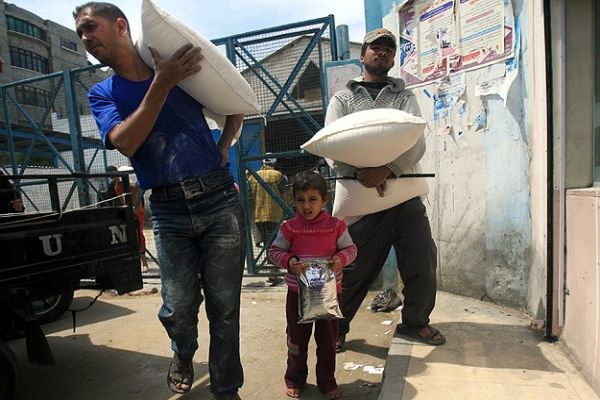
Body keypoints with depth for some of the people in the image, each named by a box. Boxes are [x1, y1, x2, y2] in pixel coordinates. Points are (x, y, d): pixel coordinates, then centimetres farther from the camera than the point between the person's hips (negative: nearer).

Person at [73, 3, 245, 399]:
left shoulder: (184, 68, 8)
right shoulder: (102, 94, 10)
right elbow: (125, 143, -10)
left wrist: (223, 150, 4)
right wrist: (162, 84, -16)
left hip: (219, 199, 0)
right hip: (169, 211, 1)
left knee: (224, 307, 3)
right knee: (178, 309, 3)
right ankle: (183, 355, 40)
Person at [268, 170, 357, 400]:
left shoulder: (336, 226, -7)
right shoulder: (289, 228, -8)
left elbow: (351, 249, 1)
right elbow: (274, 251, -1)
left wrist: (341, 258, -19)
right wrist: (288, 261, -21)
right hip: (298, 292, 0)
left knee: (328, 339, 14)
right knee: (297, 338, 15)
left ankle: (327, 381, 34)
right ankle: (294, 379, 36)